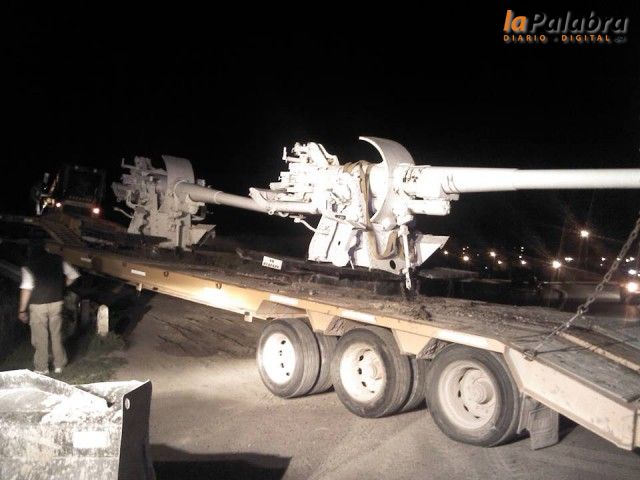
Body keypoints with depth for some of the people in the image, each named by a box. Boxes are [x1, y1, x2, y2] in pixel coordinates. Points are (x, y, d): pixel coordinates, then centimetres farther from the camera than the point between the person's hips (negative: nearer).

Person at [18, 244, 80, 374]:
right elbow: (73, 275, 4)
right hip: (56, 302, 3)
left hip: (38, 305, -3)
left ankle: (41, 368, 13)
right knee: (56, 335, 14)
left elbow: (26, 288, -14)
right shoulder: (57, 260, 2)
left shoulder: (28, 266, -8)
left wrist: (22, 310, -8)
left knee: (40, 338, 7)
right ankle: (59, 365, 20)